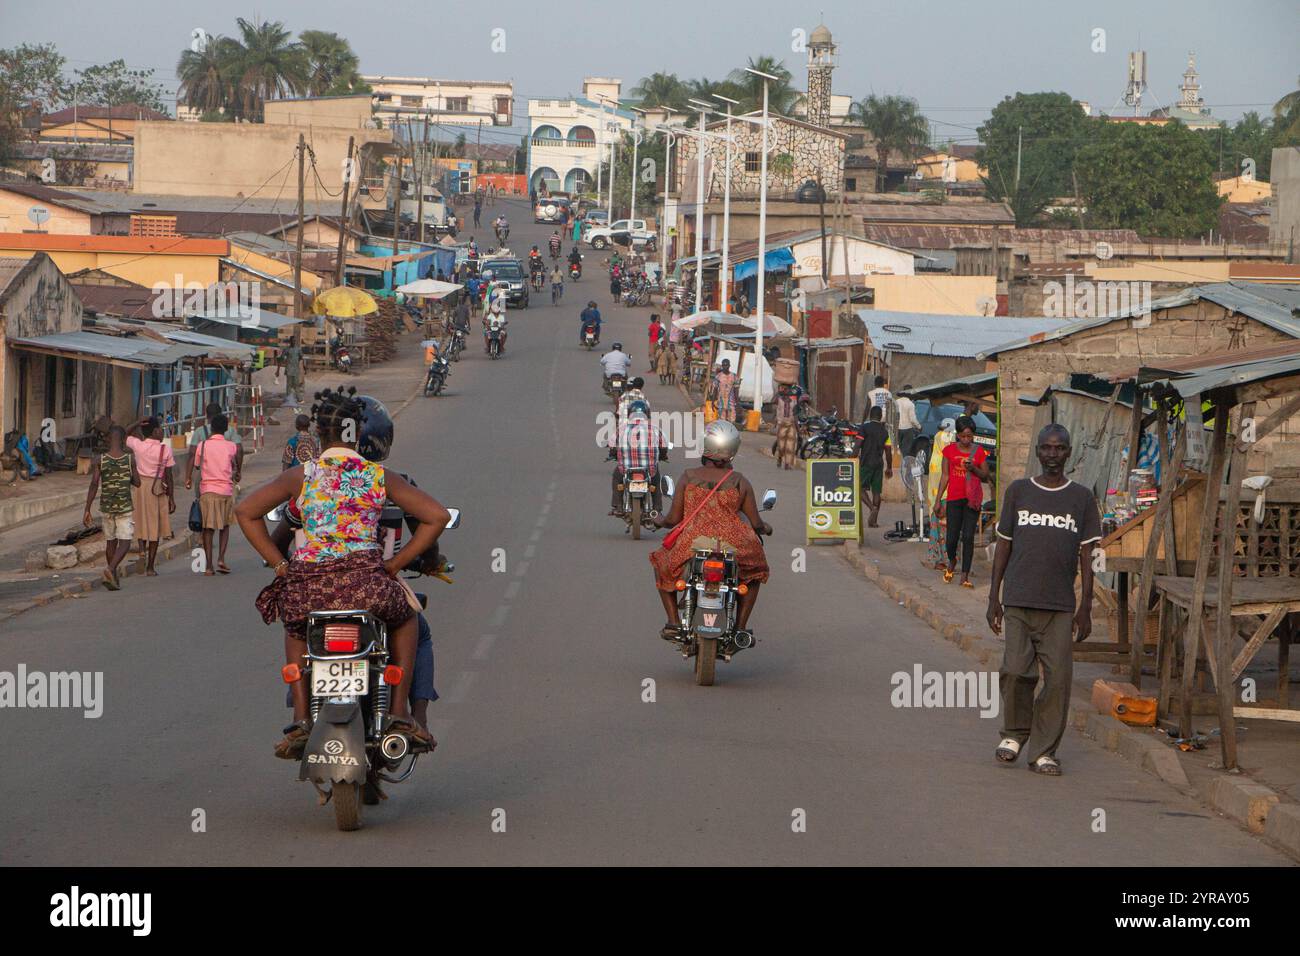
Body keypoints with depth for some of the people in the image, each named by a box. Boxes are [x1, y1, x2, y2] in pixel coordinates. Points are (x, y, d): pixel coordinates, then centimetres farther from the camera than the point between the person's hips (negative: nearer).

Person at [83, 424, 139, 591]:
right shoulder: (130, 459, -6)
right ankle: (111, 569, -25)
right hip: (125, 508, -2)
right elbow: (137, 483, 2)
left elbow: (94, 485, -10)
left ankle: (113, 578, 19)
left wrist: (87, 510, -8)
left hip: (106, 508, 2)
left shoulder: (99, 461, -5)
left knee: (110, 542, 15)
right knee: (125, 542, -1)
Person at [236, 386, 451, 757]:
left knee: (295, 630, 38)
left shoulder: (302, 475, 9)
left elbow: (245, 511, 5)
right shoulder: (380, 477, 9)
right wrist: (395, 564, 9)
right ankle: (399, 713, 22)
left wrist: (280, 564, 9)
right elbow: (437, 516, 5)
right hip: (365, 583, -1)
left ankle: (301, 719, 21)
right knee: (406, 618, 34)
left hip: (307, 586, 1)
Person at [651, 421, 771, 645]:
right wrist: (765, 528, 30)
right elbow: (756, 523, 6)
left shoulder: (689, 477, 0)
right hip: (734, 548, 0)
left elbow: (674, 518, 2)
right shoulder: (740, 482, 2)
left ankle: (673, 623, 20)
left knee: (662, 564, 31)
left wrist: (660, 521, 25)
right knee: (755, 568, 34)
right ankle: (740, 627, 25)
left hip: (692, 547, 0)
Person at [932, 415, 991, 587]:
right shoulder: (949, 450, 2)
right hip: (954, 498, 0)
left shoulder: (979, 452, 2)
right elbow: (945, 476, 6)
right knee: (952, 537, 0)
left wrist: (974, 469, -13)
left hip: (972, 498, 0)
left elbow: (985, 476, 7)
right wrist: (938, 500, 4)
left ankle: (965, 576, 2)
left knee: (968, 537, -3)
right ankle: (951, 561, 33)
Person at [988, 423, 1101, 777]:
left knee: (1058, 678, -5)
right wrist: (994, 597, 7)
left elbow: (1086, 555, 8)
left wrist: (1086, 607, 2)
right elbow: (1003, 545, 11)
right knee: (1015, 671, -10)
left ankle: (1044, 750, 4)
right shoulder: (1018, 491, 8)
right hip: (1018, 601, 0)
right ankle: (1014, 733, 14)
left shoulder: (1082, 498, 8)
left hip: (1060, 605, 0)